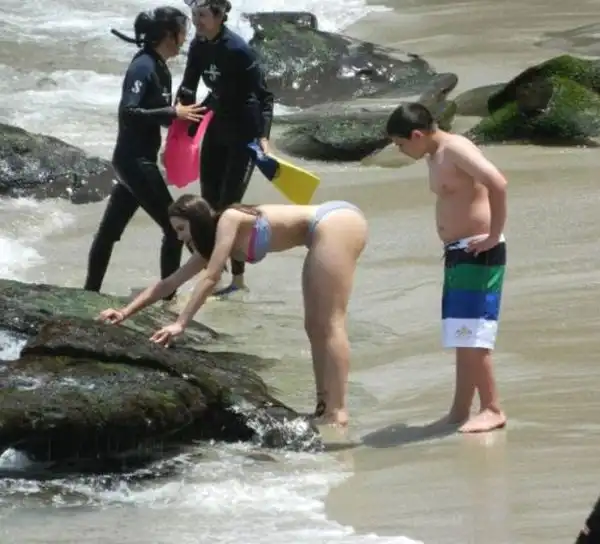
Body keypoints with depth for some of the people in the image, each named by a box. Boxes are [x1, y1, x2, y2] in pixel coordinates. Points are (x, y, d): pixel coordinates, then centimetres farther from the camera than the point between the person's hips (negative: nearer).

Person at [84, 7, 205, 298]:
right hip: (135, 161, -9)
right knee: (175, 227, -3)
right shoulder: (144, 67, -18)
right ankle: (167, 296, 4)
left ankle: (90, 293, 22)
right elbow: (128, 113, -26)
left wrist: (183, 115, 1)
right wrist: (173, 113, -26)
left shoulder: (159, 67, 9)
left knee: (110, 229, 14)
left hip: (137, 160, 9)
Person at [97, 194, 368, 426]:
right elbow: (170, 282, 19)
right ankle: (325, 405, 9)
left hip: (337, 222, -10)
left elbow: (210, 278, -16)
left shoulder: (229, 221, -9)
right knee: (315, 326, 10)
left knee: (329, 324, -14)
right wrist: (125, 313, 18)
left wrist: (180, 323, -19)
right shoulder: (214, 243, 16)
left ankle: (337, 411, -19)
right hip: (326, 229, 10)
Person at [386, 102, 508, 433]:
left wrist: (494, 235, -23)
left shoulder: (456, 149, -15)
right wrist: (450, 246, 13)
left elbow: (497, 183, -28)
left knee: (472, 337, -11)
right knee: (462, 338, 12)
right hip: (457, 254, 10)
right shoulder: (435, 156, 14)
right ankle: (460, 411, 16)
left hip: (479, 254, -10)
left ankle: (492, 409, -6)